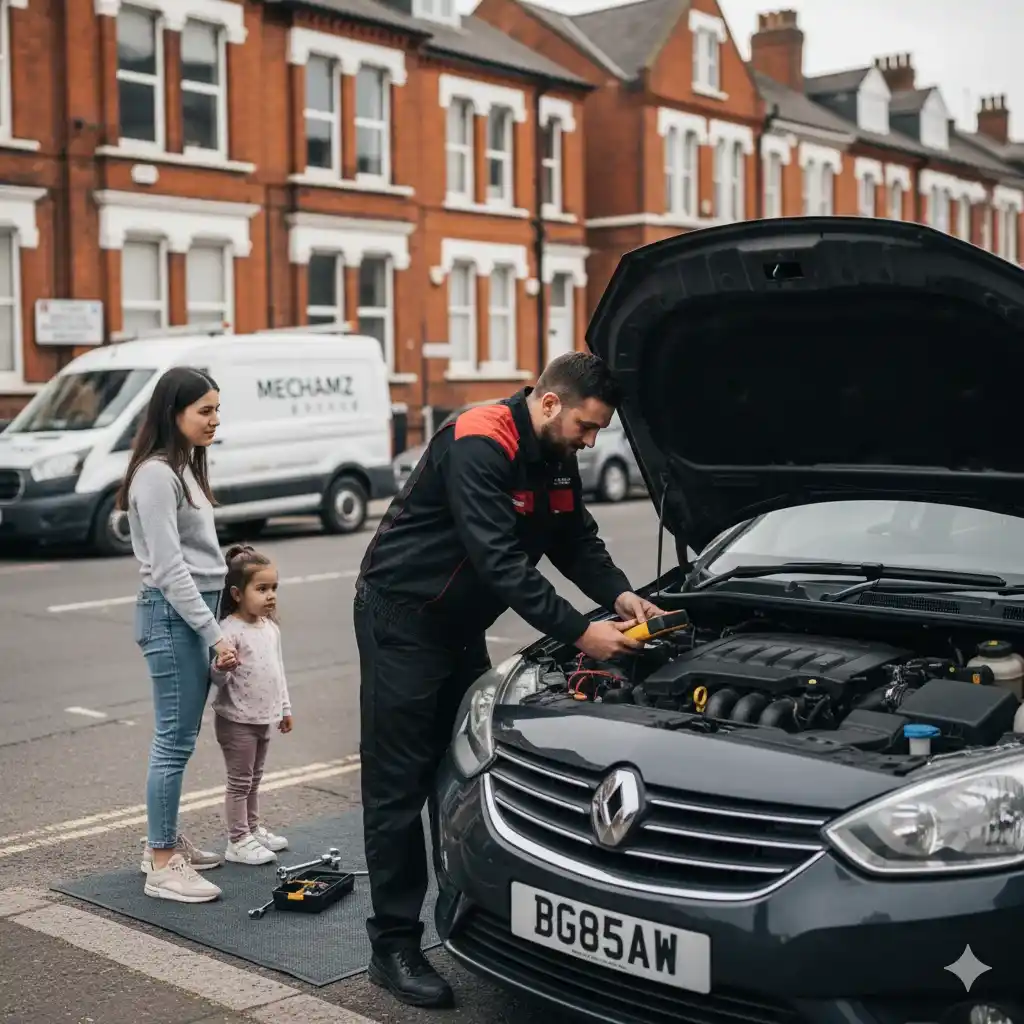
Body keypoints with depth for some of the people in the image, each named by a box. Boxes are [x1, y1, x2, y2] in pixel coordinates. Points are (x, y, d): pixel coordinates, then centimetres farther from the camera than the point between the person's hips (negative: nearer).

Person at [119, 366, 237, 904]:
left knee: (181, 736, 15)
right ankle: (161, 865, 0)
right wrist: (215, 633, -17)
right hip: (171, 614, -9)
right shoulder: (155, 475, -14)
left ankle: (166, 841, 25)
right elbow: (168, 568, -18)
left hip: (195, 609, 9)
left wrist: (212, 623, 15)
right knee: (175, 740, -6)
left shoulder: (185, 467, 15)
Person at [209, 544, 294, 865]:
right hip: (237, 720, -7)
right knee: (239, 781, 1)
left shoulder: (272, 628, 6)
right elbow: (217, 679, -22)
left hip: (264, 717, 7)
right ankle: (238, 841, 8)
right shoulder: (230, 630, -19)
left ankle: (253, 828, 31)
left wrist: (285, 707, 21)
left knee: (254, 779, 19)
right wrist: (222, 669, -44)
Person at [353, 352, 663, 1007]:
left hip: (461, 625, 9)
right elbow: (499, 562, -31)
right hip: (401, 620, -9)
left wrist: (621, 596, -9)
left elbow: (578, 542, 10)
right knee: (399, 785, -3)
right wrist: (578, 633, -31)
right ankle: (394, 947, 4)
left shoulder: (556, 457, 3)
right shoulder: (479, 447, -26)